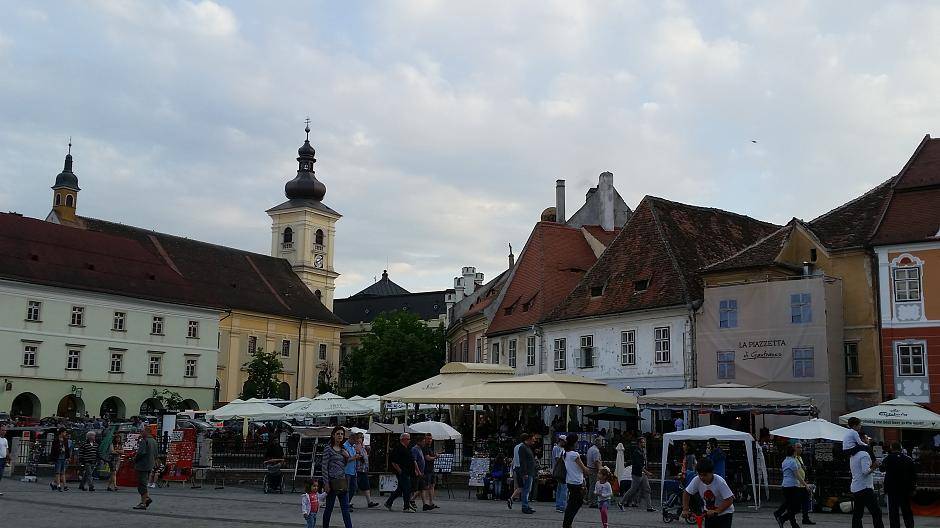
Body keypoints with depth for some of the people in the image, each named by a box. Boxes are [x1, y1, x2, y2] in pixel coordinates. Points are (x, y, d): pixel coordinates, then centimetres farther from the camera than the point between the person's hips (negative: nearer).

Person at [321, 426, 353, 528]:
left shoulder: (343, 449, 12)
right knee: (329, 508, 4)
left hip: (343, 481, 6)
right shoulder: (328, 448, -7)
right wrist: (326, 483, -14)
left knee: (345, 508, 2)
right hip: (333, 481, -6)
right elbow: (324, 467, -10)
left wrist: (347, 457, 0)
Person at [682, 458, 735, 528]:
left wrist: (716, 511, -37)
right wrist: (685, 510, -15)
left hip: (724, 513, -5)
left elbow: (729, 500, -29)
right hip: (709, 514, 5)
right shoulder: (697, 480, -17)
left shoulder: (720, 482, -28)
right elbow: (686, 493, -4)